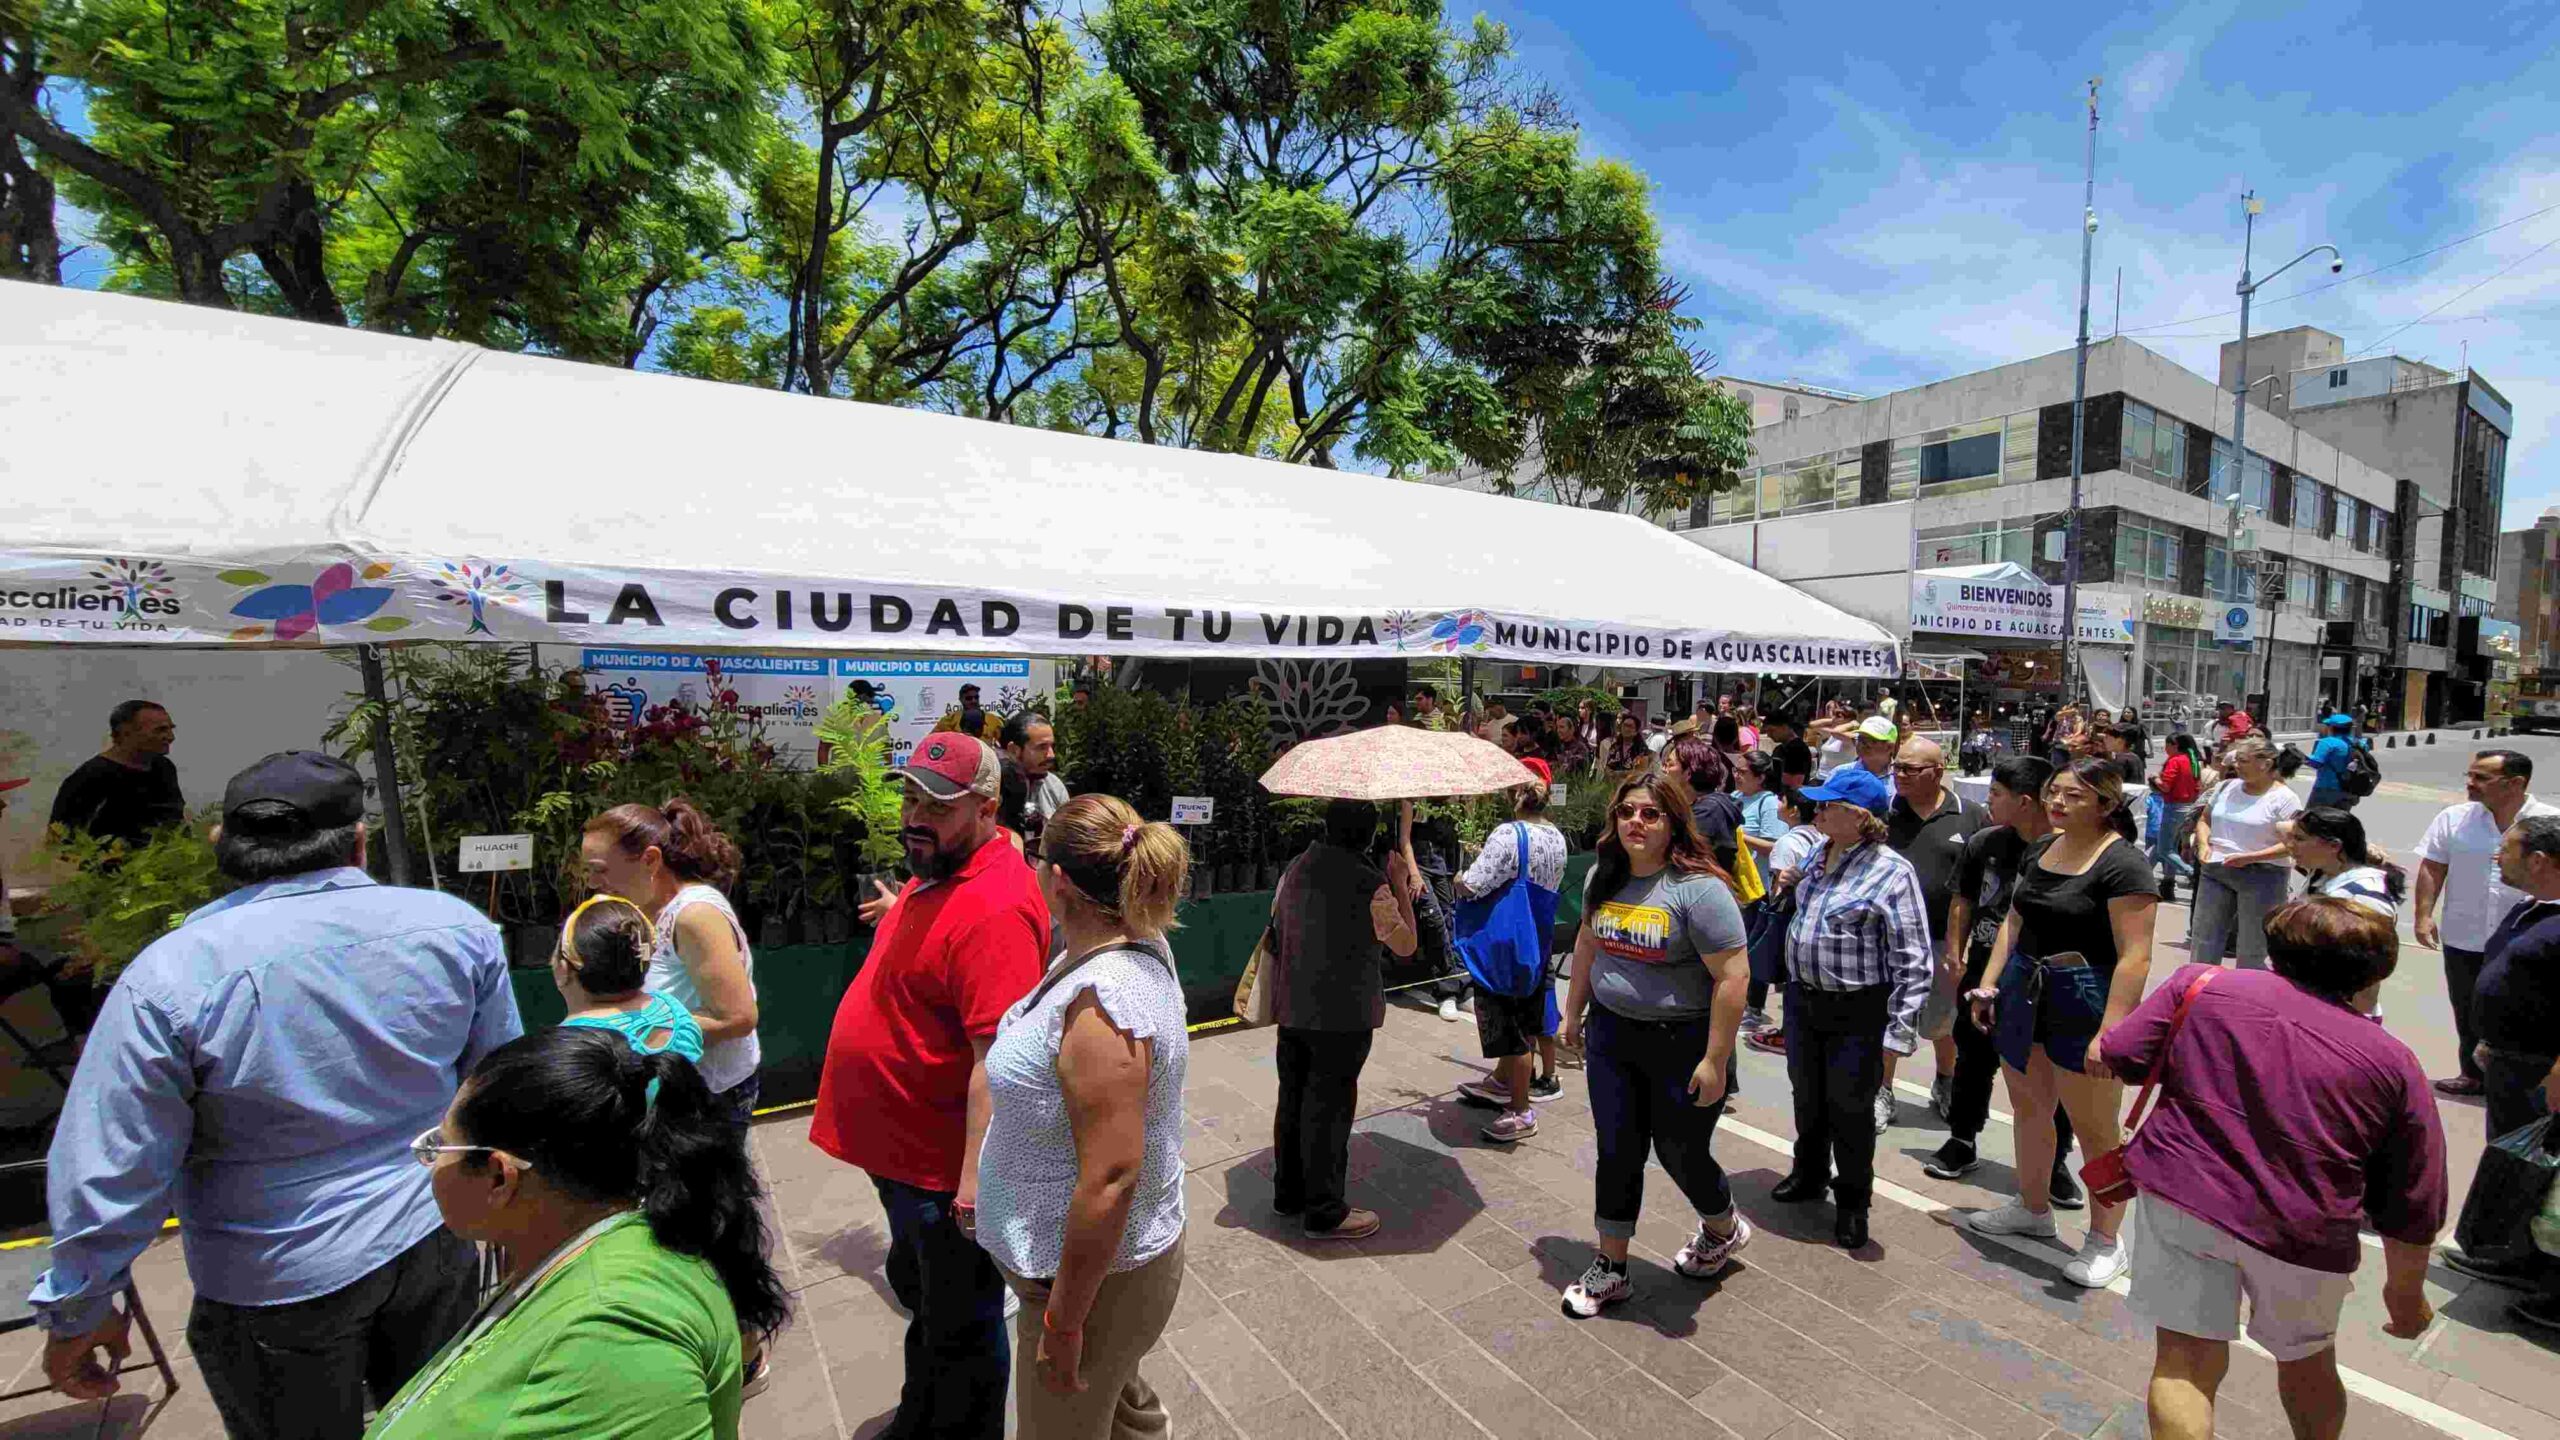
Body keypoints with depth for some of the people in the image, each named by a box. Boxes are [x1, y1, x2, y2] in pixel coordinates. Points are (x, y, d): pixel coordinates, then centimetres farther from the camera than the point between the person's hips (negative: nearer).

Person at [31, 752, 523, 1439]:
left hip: (278, 1288, -1)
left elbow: (108, 1169, -12)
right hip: (435, 1244, 2)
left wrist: (77, 1311, 4)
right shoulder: (457, 925, -12)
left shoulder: (172, 974, -20)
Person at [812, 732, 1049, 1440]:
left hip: (941, 1166, -11)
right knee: (919, 1292, 31)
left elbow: (996, 1061, -31)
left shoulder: (993, 908, -30)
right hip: (902, 1146, 11)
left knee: (961, 1328, 13)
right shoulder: (936, 874, 4)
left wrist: (975, 1180, -29)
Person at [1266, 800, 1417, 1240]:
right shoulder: (1369, 884, -18)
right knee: (1329, 1109, 4)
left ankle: (1289, 1193, 33)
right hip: (1342, 1015, -7)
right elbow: (1406, 944, -7)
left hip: (1292, 1009, 7)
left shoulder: (1295, 868, 2)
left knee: (1293, 1100, 18)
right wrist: (1400, 883, -1)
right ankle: (1325, 1213, 16)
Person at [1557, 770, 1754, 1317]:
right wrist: (1574, 1013, 18)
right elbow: (1587, 943, 15)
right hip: (1612, 1034, 5)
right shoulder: (1603, 876, 1)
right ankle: (1611, 1270, 28)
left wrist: (1715, 1061, -20)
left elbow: (1733, 975, -21)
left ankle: (1724, 1231, 44)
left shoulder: (1699, 888, -20)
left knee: (1682, 1153, 12)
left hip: (1682, 1042, -5)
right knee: (1617, 1153, 11)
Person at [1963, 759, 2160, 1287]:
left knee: (2094, 1128, 5)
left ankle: (2106, 1242, 24)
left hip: (2084, 1003, -7)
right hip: (2023, 991, 7)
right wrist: (1988, 984, 7)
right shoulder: (2041, 850, 7)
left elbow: (2134, 957, -19)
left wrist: (2108, 1033, -24)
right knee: (2028, 1107, 19)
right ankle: (2032, 1208, 37)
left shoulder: (2123, 863, -15)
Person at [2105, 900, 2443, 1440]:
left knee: (2185, 1362, 5)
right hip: (2304, 1229, 2)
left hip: (2181, 1194, -2)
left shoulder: (2202, 983, 3)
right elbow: (2411, 1209, 10)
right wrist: (2406, 1293, 23)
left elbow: (2116, 1059, -2)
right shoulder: (2394, 1063, 6)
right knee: (2307, 1363, 27)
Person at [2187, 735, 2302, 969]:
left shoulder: (2283, 798, -9)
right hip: (2215, 871, 5)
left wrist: (2249, 857, -23)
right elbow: (2204, 819, 17)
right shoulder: (2226, 787, 6)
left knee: (2251, 952, 7)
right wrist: (2204, 843, -2)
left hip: (2261, 876, -5)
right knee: (2202, 942, 11)